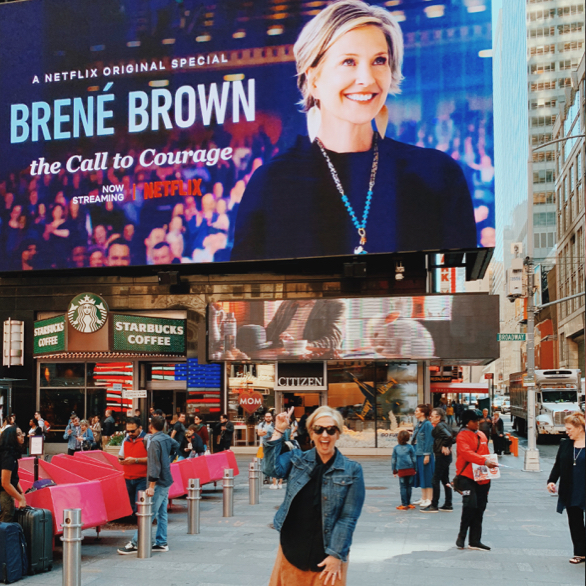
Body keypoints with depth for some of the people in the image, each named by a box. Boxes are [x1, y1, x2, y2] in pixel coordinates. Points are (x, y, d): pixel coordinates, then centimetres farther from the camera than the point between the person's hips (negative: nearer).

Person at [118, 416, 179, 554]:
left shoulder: (155, 441, -18)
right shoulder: (167, 438, 7)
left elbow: (154, 465, -23)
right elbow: (176, 446, 30)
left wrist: (151, 486, -25)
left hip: (159, 482, -9)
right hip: (167, 480, 9)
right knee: (161, 513, 13)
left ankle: (135, 544, -7)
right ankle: (161, 543, 16)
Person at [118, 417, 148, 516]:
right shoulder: (126, 439, 14)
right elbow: (120, 455, 25)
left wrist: (135, 460, -21)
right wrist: (121, 459, 0)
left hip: (142, 478, -7)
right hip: (128, 478, 7)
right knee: (132, 507, 11)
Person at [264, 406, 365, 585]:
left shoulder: (352, 471, -4)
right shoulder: (296, 459, 4)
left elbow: (349, 517, -7)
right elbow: (273, 469, -16)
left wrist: (336, 555, -11)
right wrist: (278, 432, -15)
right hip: (291, 551, 2)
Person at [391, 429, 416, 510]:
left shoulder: (395, 448, 3)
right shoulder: (410, 447, 0)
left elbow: (393, 460, 7)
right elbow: (414, 459, 4)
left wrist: (394, 470, 16)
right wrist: (415, 468, 13)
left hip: (401, 470, 0)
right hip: (410, 469, 0)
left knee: (403, 487, 1)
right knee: (409, 486, 9)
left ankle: (404, 504, -2)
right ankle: (408, 503, 15)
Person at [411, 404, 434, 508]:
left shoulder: (427, 424, -12)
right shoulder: (418, 424, 14)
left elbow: (429, 441, -15)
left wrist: (427, 455, -18)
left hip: (424, 454, -9)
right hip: (417, 454, 9)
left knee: (426, 476, -3)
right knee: (420, 476, 13)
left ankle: (429, 500, 2)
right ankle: (423, 498, 20)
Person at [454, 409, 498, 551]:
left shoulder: (482, 435, 15)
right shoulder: (462, 436, -7)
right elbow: (467, 453, -23)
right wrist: (484, 461, -33)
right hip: (468, 476, -7)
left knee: (480, 509, 7)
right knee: (470, 505, -18)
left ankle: (475, 541, 14)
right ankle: (461, 536, 1)